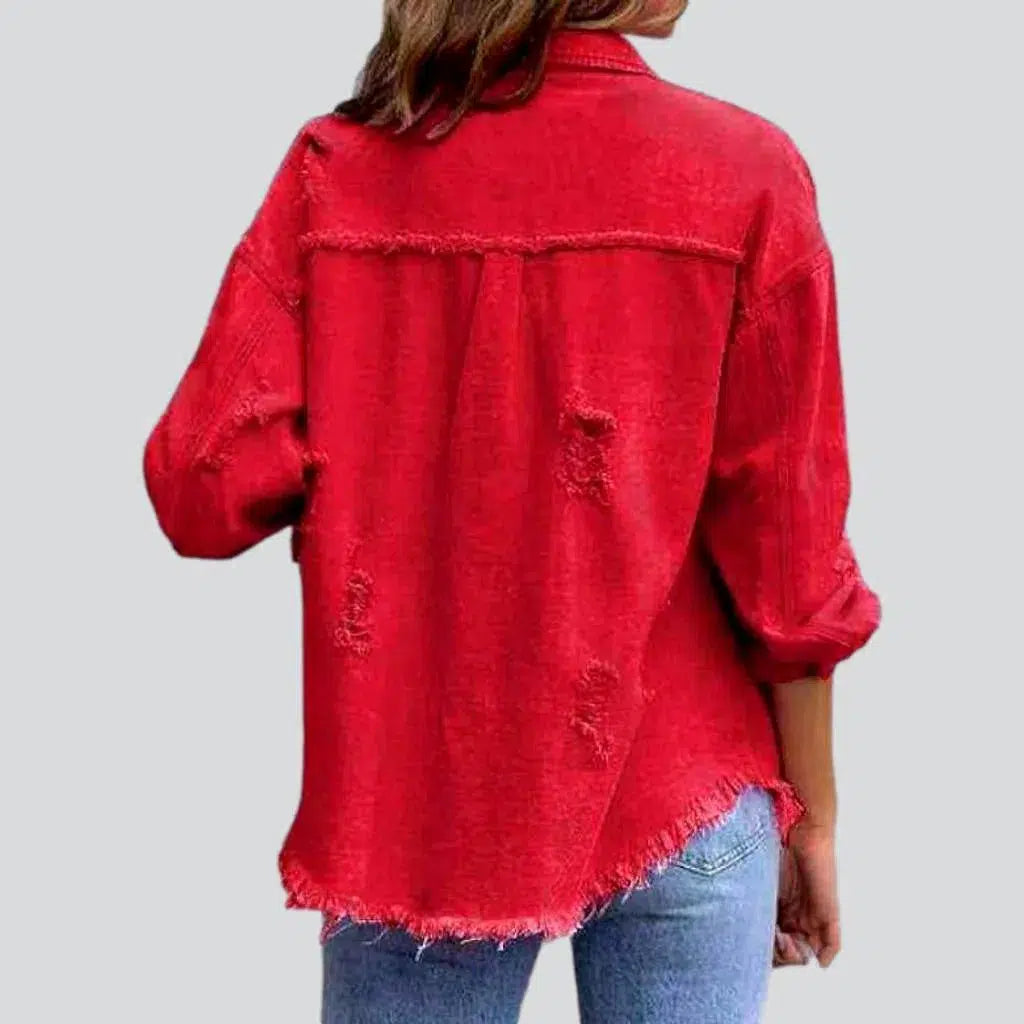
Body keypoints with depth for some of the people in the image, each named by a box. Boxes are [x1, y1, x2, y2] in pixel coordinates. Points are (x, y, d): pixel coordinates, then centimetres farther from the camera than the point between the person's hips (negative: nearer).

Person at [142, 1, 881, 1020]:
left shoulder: (335, 170, -5)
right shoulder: (742, 174, -10)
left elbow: (207, 488, -9)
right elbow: (787, 557, -8)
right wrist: (812, 812, 4)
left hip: (409, 796, 2)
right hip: (676, 795, -1)